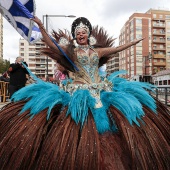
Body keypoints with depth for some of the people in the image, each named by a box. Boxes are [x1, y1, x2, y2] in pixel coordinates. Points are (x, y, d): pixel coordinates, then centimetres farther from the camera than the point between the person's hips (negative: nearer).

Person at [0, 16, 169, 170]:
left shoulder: (97, 51, 18)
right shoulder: (71, 50, 8)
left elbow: (117, 48, 25)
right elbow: (51, 44, -3)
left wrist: (134, 42, 31)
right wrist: (41, 27, -12)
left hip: (100, 90, 4)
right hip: (79, 91, -3)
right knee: (83, 127, -13)